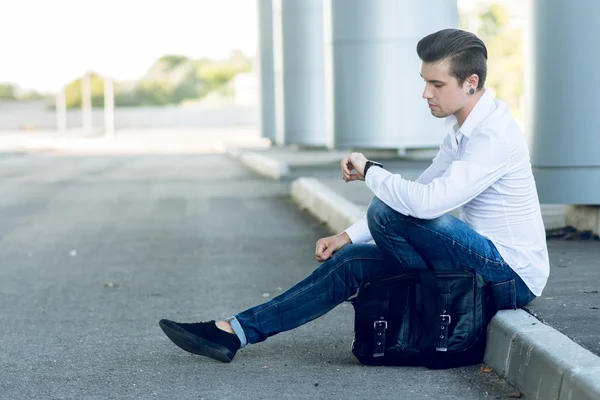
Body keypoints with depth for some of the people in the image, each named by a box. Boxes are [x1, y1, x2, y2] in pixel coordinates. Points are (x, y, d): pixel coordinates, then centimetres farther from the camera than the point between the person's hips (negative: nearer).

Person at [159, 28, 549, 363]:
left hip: (510, 275, -9)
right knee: (351, 262, 2)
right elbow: (418, 194, 16)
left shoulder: (496, 135, -21)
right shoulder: (462, 129, 10)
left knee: (386, 213, -23)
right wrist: (348, 236, 8)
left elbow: (426, 202, -31)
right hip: (483, 262, 9)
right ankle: (236, 332, 1)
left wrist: (368, 171, -13)